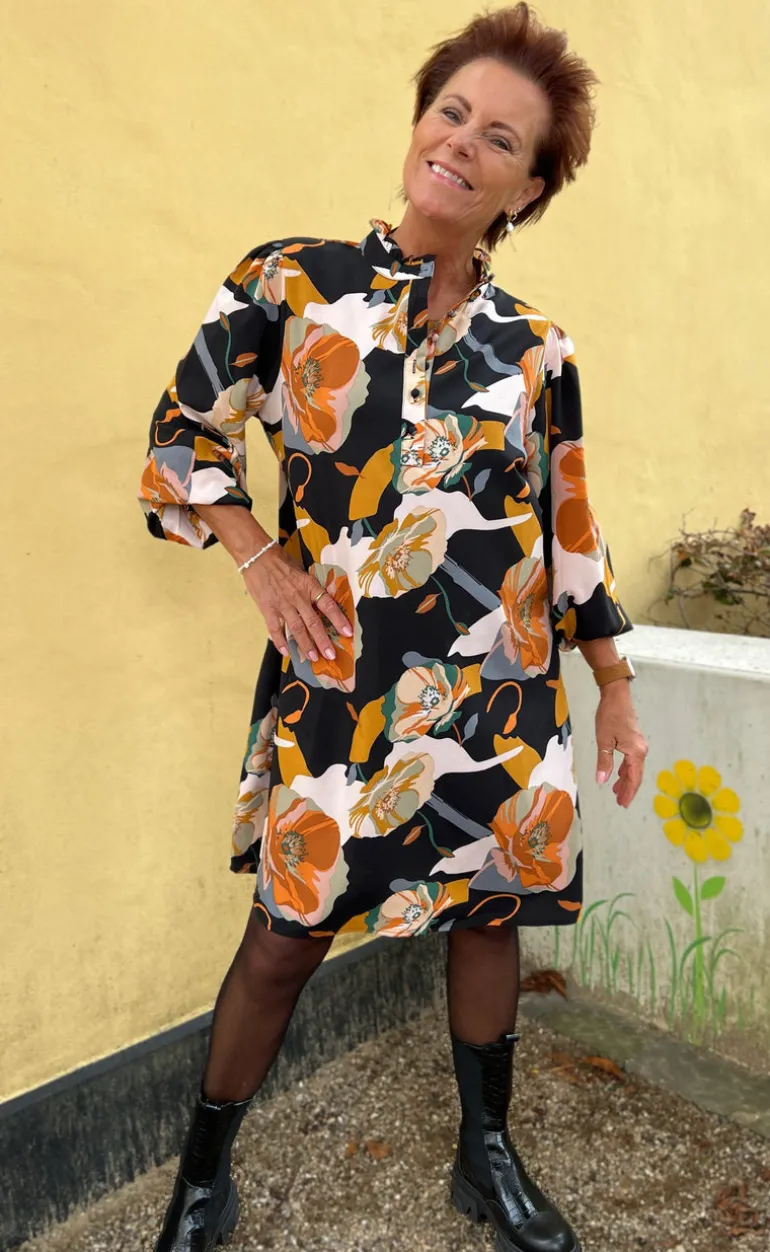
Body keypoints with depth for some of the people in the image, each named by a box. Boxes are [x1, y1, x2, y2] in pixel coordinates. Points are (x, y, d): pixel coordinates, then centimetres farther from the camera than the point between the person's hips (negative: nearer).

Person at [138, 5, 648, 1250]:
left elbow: (570, 529, 11)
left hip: (502, 689, 3)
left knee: (488, 912, 15)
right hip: (340, 679, -2)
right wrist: (260, 556, -10)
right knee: (287, 937, 6)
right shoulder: (290, 280, 0)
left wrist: (616, 692, 13)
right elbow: (184, 436, 5)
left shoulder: (537, 348, 6)